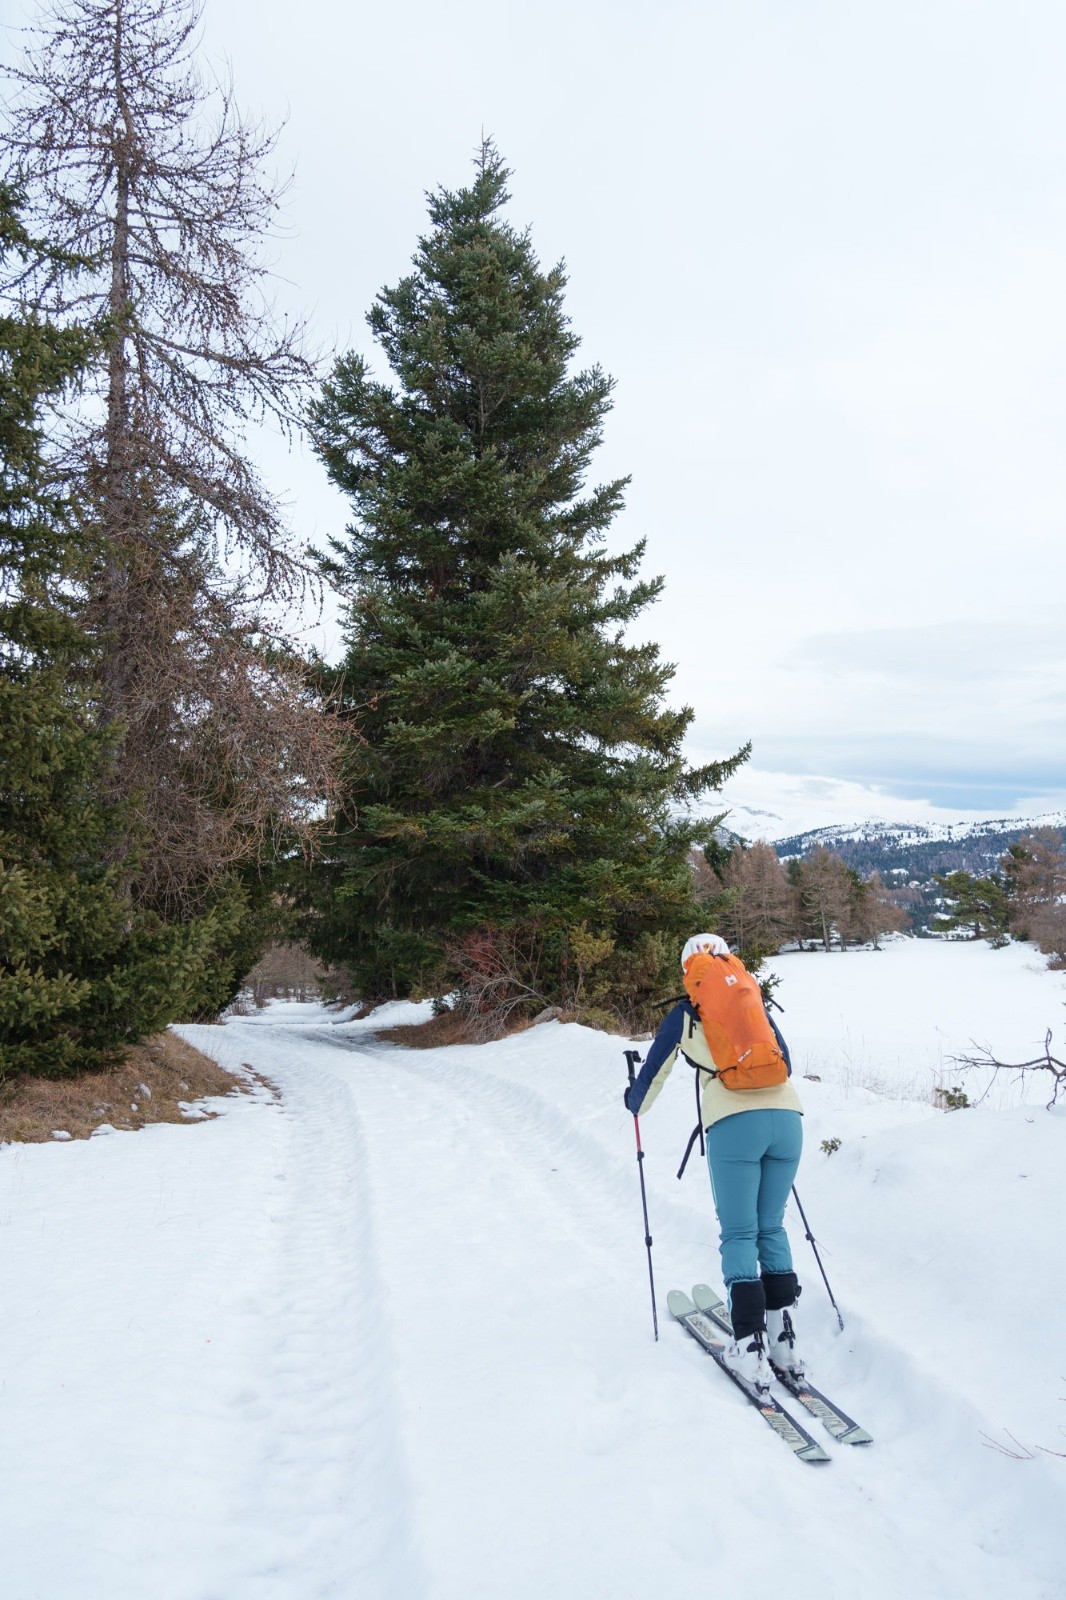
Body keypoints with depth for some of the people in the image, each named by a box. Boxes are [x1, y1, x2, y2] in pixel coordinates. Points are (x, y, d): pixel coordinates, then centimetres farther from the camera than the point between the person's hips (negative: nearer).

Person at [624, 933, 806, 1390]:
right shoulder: (755, 1007, 21)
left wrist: (635, 1103, 41)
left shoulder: (685, 1015, 12)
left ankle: (751, 1347, 1)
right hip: (787, 1118, 4)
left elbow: (654, 1072, 20)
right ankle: (784, 1338, 15)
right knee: (771, 1229, 16)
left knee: (739, 1235, 5)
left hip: (733, 1126, -4)